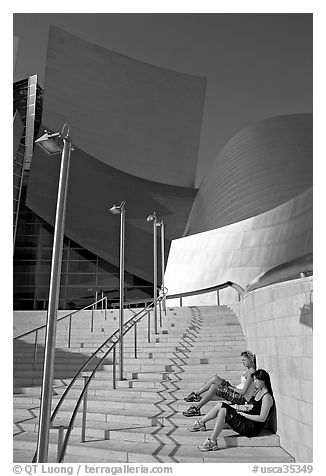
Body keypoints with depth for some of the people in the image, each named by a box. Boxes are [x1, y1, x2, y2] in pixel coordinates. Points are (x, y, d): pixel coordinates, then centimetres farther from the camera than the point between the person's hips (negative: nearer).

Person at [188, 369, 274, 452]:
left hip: (252, 427, -9)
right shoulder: (259, 391, 11)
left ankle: (212, 442, -17)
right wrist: (242, 410, 5)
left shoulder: (267, 397, -17)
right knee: (220, 405, 2)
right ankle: (201, 423, 16)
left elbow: (262, 418, -21)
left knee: (223, 411, -22)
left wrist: (244, 414, -15)